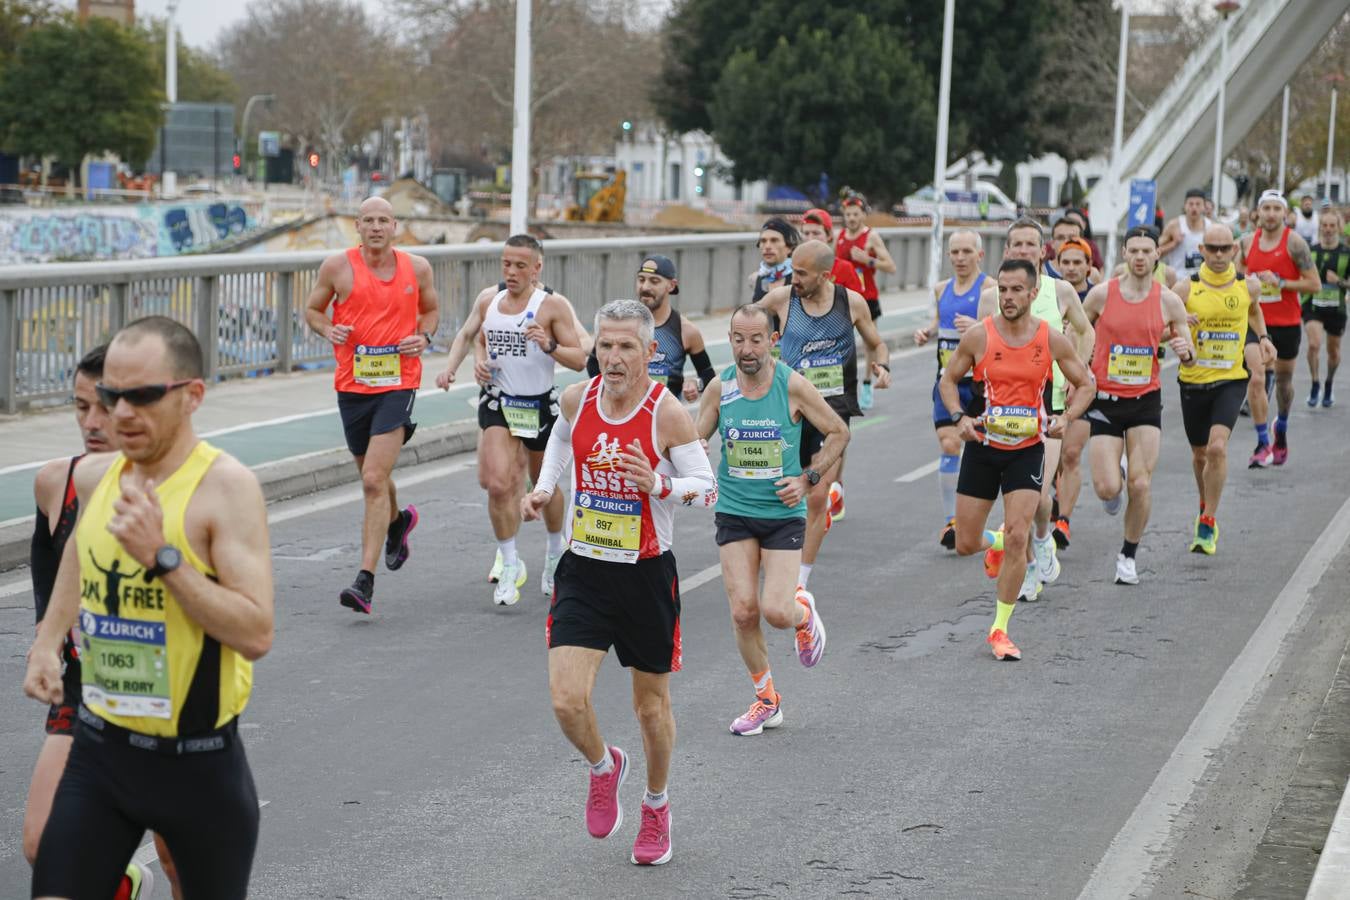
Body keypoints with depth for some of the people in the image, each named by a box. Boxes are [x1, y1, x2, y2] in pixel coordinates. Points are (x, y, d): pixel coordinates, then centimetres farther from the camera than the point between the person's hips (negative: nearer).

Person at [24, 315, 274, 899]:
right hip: (100, 749, 5)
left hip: (199, 760, -5)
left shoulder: (225, 485, -16)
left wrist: (163, 557, -28)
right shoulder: (92, 476, 3)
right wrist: (47, 643, 17)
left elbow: (257, 634, -24)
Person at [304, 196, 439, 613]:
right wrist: (328, 330, -11)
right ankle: (398, 521, 54)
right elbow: (312, 309, 10)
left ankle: (365, 582, -15)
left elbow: (431, 309, 19)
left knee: (374, 481, -14)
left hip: (398, 383, -2)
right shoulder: (338, 266, -1)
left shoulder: (417, 268, 2)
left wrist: (424, 336, -2)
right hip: (352, 385, 2)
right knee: (372, 477, 18)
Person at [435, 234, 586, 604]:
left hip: (540, 404, -2)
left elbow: (580, 360, -12)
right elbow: (466, 336, 21)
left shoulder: (553, 306, -10)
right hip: (498, 402, 2)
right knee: (498, 483, -16)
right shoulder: (487, 301, 3)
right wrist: (451, 366, 5)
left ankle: (555, 552, 41)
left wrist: (549, 345, -28)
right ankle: (510, 564, -4)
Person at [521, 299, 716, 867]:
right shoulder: (576, 398, -4)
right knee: (567, 702, -11)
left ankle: (656, 805, 39)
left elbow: (708, 490, -11)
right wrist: (543, 487, 6)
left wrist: (659, 486, -30)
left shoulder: (667, 413, -16)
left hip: (647, 575, -2)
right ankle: (604, 766, 22)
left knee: (651, 703, 13)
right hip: (584, 571, 2)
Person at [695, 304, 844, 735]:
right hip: (734, 512, 2)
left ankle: (804, 611, 26)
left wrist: (807, 478, -5)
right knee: (743, 611, -5)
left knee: (776, 612, -12)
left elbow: (838, 432, 3)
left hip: (784, 512, -2)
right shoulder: (719, 388, -3)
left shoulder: (792, 386, -10)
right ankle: (766, 699, 15)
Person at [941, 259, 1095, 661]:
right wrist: (959, 417, -12)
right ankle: (996, 542, 43)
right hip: (983, 447, 1)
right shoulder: (978, 336, -7)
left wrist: (1065, 418, -11)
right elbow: (948, 380, 6)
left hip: (1027, 450, -1)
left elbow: (1085, 385, 6)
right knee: (966, 544, 4)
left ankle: (1000, 629, 0)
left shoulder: (1052, 339, -7)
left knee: (1016, 539, -14)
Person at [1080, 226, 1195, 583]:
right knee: (1107, 489, -9)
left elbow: (1190, 359, 6)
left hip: (1146, 400, 1)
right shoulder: (1102, 294, -4)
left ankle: (1128, 554, 14)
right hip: (1105, 400, -1)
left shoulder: (1169, 301, -2)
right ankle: (1114, 482, 30)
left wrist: (1186, 352, -17)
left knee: (1140, 484, -7)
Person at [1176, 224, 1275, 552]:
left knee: (1217, 448, -20)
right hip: (1193, 380, 1)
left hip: (1231, 380, -1)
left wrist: (1262, 336, 10)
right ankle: (1206, 505, 43)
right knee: (1200, 454, 14)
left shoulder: (1248, 286, -1)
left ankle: (1208, 524, -9)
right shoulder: (1186, 288, -8)